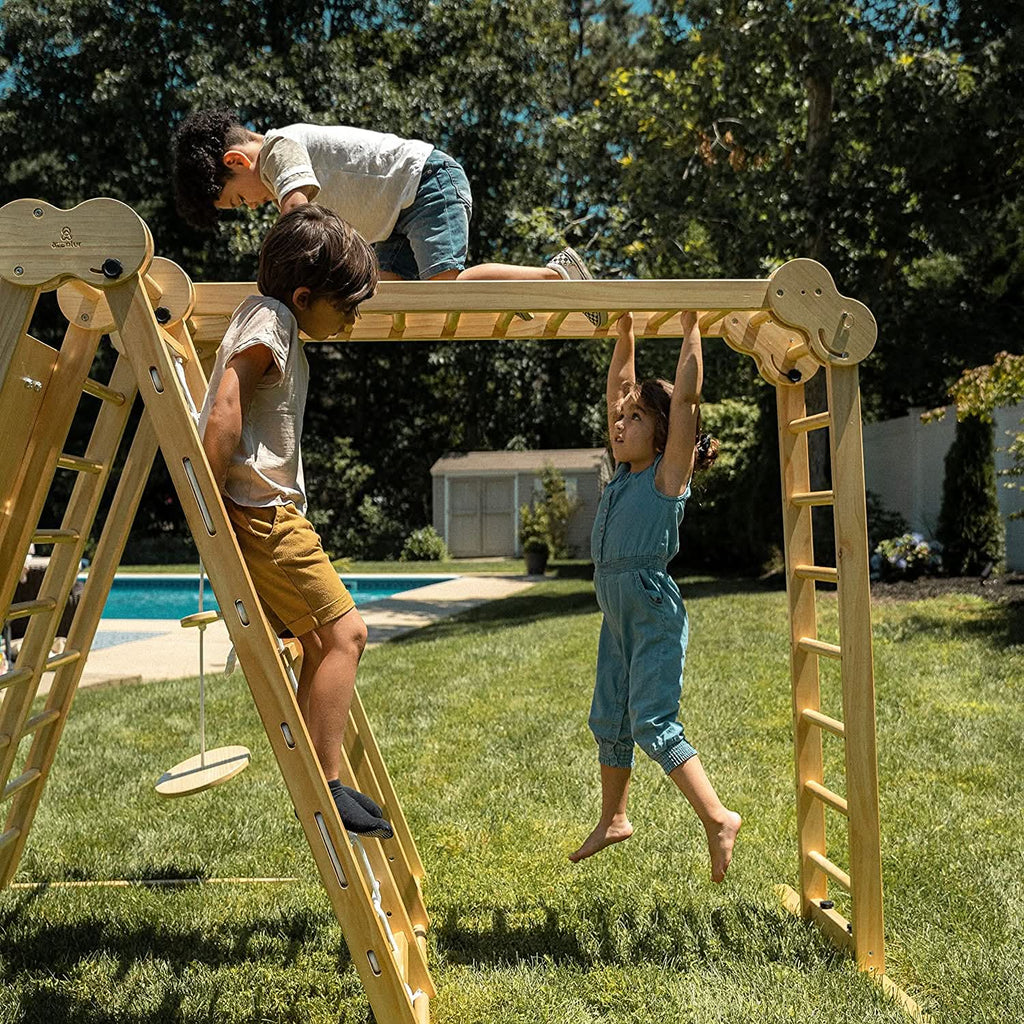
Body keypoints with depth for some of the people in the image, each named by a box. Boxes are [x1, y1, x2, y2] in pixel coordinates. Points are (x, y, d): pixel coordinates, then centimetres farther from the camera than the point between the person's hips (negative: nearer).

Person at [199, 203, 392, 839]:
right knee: (344, 631, -11)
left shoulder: (276, 323, 20)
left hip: (270, 512, 10)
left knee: (322, 642, 12)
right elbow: (223, 412, -23)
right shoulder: (270, 319, -11)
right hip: (256, 509, -10)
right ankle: (327, 787, -5)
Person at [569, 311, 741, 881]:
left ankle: (718, 819, -2)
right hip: (617, 613, 8)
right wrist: (625, 332, 14)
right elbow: (620, 389, 16)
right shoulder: (626, 471, 11)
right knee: (609, 720, 15)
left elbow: (685, 396, -16)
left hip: (655, 612, -8)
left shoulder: (669, 473, -8)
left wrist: (691, 327, -12)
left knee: (652, 724, -12)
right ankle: (614, 820, 30)